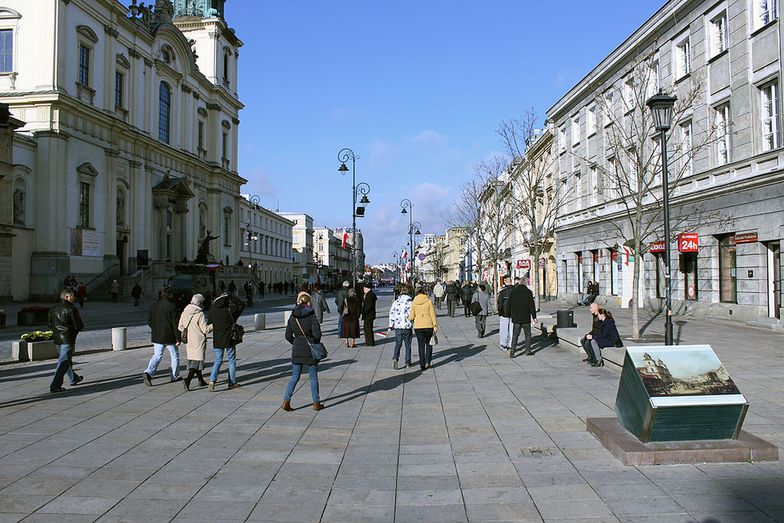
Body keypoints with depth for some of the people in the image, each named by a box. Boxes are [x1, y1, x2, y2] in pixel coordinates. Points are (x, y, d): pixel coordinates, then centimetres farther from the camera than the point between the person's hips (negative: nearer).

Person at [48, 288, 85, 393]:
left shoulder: (53, 309, 9)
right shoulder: (71, 309, -15)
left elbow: (50, 325, 14)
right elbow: (79, 326, -13)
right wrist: (81, 327, 8)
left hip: (57, 339, 8)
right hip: (68, 339, -8)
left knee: (66, 360, 22)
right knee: (63, 362, -4)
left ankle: (74, 379, 39)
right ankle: (55, 386, -8)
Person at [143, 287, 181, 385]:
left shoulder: (154, 305, 3)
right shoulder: (171, 306, -14)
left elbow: (149, 321, 10)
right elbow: (175, 323, -15)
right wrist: (178, 338, -11)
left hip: (156, 337, 5)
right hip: (169, 337, -5)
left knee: (157, 356, 9)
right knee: (174, 356, 13)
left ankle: (148, 373, -12)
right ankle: (175, 376, 22)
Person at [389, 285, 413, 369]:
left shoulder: (396, 302, 0)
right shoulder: (410, 302, -7)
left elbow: (391, 313, 2)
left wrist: (391, 325, 9)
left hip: (398, 326, 1)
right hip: (407, 326, -1)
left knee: (398, 344, 7)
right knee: (408, 345, 12)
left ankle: (395, 358, -15)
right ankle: (408, 362, 18)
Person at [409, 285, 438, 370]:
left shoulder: (413, 303, 0)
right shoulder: (429, 301, -4)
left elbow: (411, 317, -1)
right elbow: (433, 315, -5)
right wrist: (435, 325, -1)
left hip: (418, 326, 1)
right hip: (428, 325, -1)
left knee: (421, 345, 10)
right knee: (428, 344, 16)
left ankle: (422, 364, 11)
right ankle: (427, 362, 7)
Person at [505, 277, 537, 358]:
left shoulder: (513, 291, 2)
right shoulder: (528, 292, -8)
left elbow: (508, 304, 5)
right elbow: (532, 305, -9)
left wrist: (508, 315, 14)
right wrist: (534, 317, -5)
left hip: (516, 318, 2)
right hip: (526, 318, -2)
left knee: (515, 335, 3)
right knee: (528, 334, 13)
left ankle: (512, 350, -11)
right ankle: (528, 350, 19)